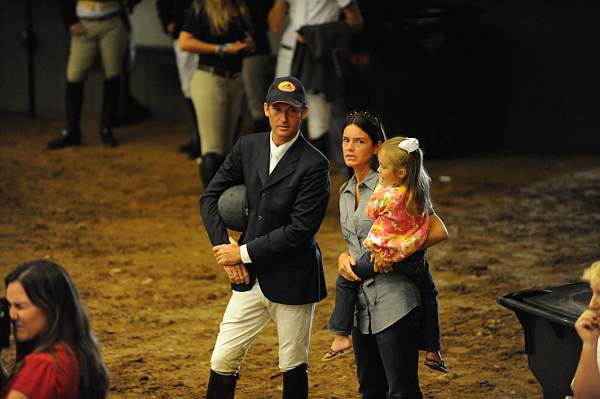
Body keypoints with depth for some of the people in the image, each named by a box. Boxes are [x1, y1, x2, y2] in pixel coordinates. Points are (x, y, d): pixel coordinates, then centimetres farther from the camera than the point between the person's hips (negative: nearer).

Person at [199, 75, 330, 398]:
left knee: (293, 367, 8)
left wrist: (243, 252, -15)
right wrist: (224, 248, -5)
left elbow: (300, 230, -19)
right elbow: (210, 198, 9)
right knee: (223, 361, 5)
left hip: (291, 282, -5)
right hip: (249, 276, 5)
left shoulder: (314, 165, -14)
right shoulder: (247, 147, 4)